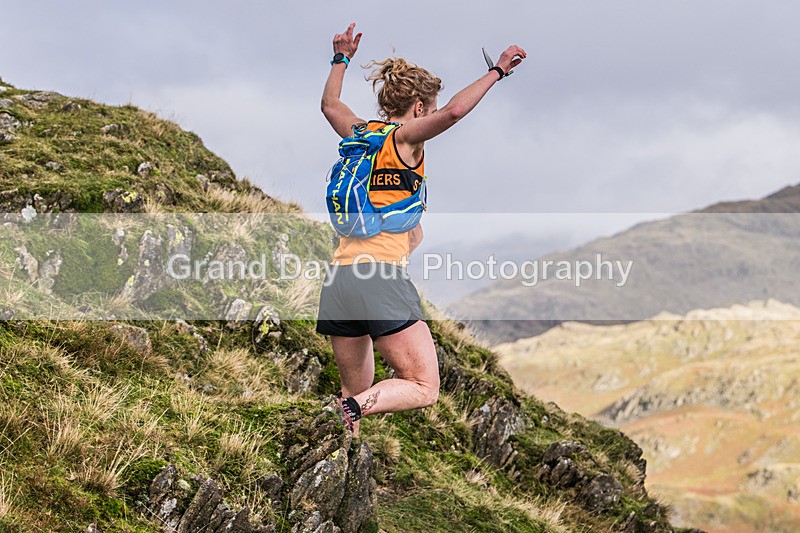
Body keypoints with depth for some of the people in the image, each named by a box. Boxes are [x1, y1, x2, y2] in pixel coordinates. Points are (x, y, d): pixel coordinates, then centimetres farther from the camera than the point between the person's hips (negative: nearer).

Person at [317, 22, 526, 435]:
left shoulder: (358, 132, 18)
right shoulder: (405, 136, 0)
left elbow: (330, 104, 40)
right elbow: (454, 111, -18)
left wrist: (341, 59, 52)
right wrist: (497, 71, -8)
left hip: (338, 280, 7)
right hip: (382, 276, -7)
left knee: (356, 391, 17)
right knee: (424, 388, -2)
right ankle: (350, 409, -24)